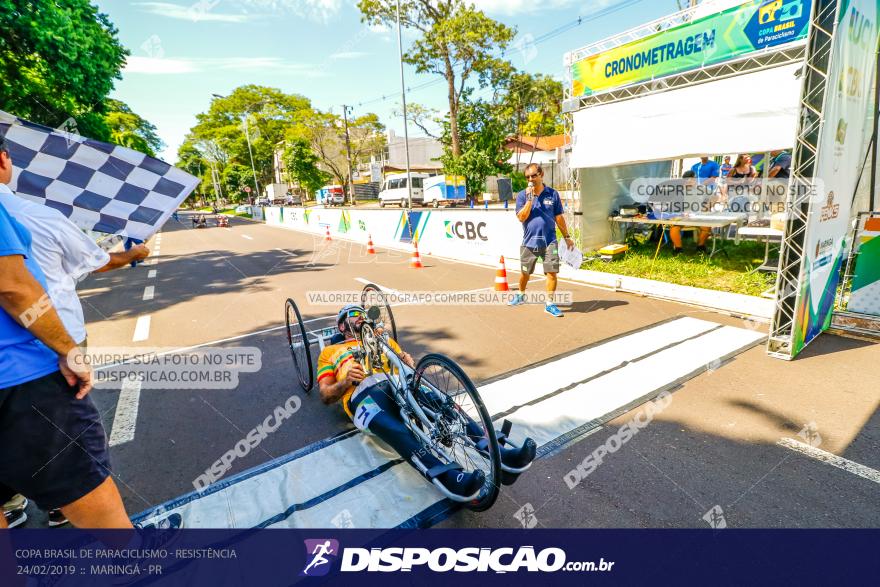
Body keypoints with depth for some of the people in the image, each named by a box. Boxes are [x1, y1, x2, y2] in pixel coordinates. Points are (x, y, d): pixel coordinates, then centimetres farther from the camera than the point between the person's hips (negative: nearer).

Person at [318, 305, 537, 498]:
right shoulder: (330, 352, 28)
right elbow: (326, 396, 16)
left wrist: (408, 363, -1)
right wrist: (346, 381, -5)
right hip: (364, 393, -3)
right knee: (395, 430, -38)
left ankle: (499, 453, -39)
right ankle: (450, 477, -56)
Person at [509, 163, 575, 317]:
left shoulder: (553, 194, 2)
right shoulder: (522, 195, -1)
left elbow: (559, 217, 8)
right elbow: (521, 217, -12)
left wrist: (567, 237, 10)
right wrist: (530, 199, -18)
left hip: (549, 241, 0)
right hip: (529, 241, 0)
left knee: (552, 272, -6)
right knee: (525, 273, 14)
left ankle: (550, 304, 5)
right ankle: (521, 295, 38)